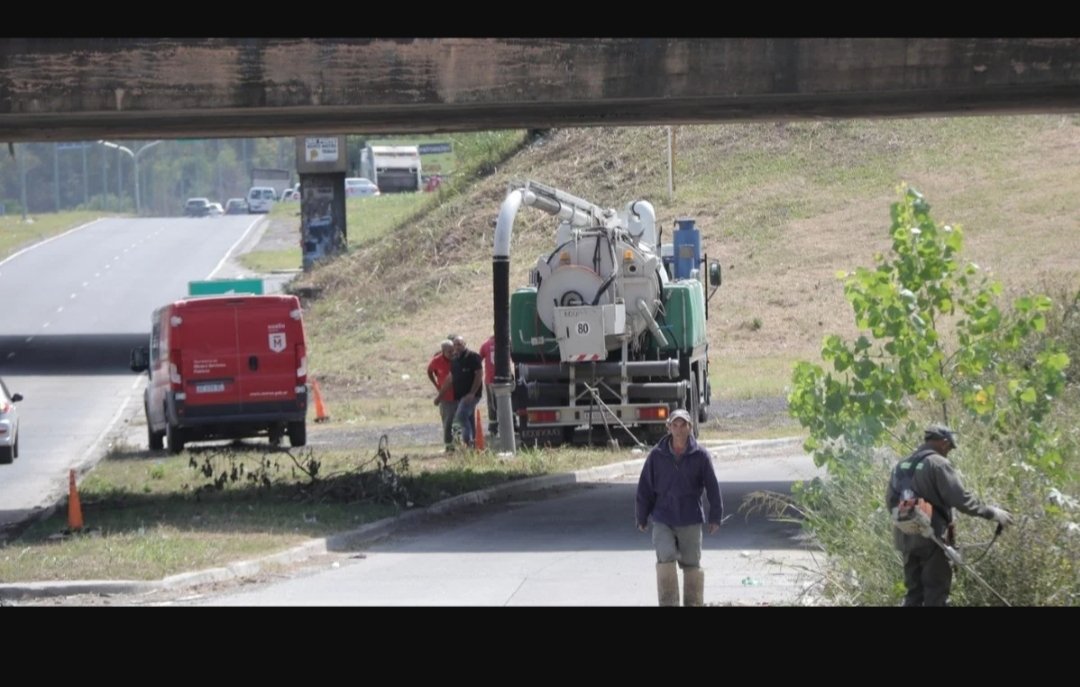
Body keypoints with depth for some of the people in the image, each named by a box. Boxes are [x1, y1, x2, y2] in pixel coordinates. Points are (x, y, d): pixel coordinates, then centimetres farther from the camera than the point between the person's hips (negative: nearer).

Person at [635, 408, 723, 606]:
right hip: (663, 520, 0)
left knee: (691, 564, 8)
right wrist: (642, 517, 5)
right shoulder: (657, 455, -3)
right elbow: (645, 487, 3)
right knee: (665, 558, -15)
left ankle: (693, 603, 22)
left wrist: (715, 517, 0)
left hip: (691, 520, 0)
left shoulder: (700, 455, -5)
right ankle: (668, 603, -9)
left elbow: (712, 487, 0)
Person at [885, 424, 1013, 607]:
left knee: (914, 593, 12)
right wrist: (991, 513, -7)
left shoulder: (901, 465, 13)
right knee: (936, 592, -3)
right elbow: (960, 498, -16)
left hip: (905, 537, 7)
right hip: (932, 537, -7)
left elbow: (890, 501, 19)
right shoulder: (938, 464, -11)